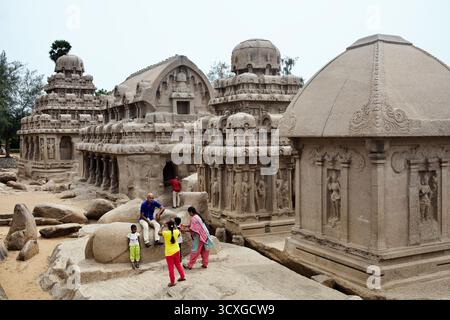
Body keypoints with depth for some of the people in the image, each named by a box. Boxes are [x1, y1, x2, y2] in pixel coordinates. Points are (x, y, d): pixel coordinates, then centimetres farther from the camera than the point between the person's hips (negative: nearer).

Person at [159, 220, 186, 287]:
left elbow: (159, 233, 3)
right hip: (176, 251, 4)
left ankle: (172, 282, 11)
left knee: (171, 267, 5)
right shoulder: (176, 232, -9)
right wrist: (174, 226, 18)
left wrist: (164, 226, 11)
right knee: (178, 264, 24)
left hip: (169, 253, -4)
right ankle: (182, 276, 32)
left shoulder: (165, 233, -18)